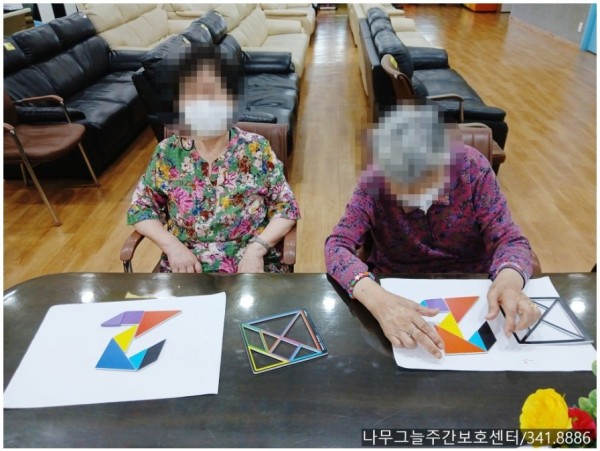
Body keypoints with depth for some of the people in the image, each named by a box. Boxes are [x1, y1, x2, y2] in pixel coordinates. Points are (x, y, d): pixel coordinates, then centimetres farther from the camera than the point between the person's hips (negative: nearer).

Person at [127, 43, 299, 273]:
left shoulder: (256, 149, -6)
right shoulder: (168, 153, -2)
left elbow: (287, 207, -1)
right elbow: (140, 208, 6)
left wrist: (257, 248, -15)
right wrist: (172, 245, -9)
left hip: (253, 265, 0)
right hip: (186, 267, 1)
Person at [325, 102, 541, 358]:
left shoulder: (473, 167, -16)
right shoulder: (375, 179, -18)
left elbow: (509, 239, -13)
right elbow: (338, 245, -24)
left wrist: (509, 280, -37)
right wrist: (376, 299, -43)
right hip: (396, 292, 0)